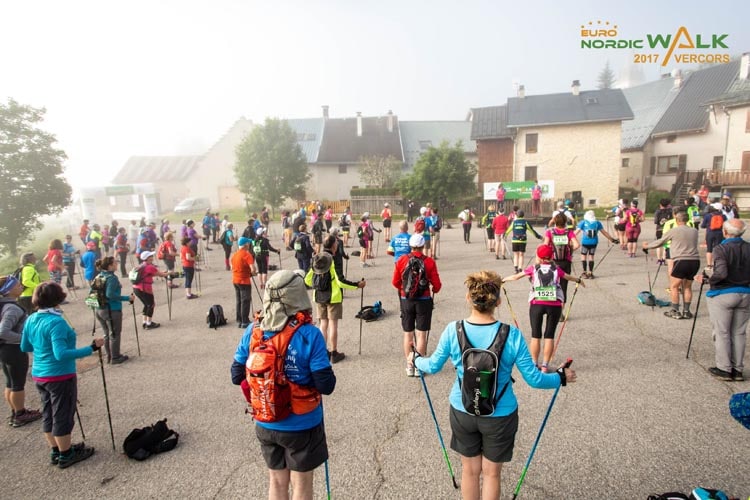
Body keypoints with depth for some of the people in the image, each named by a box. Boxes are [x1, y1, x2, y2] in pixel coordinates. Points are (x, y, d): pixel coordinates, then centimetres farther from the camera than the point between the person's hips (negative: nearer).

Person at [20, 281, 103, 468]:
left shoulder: (31, 320, 1)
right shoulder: (57, 322, -24)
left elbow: (25, 347, 14)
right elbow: (61, 354, -30)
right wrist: (92, 348, -30)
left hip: (39, 375, 8)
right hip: (60, 377, -8)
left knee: (48, 414, 18)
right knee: (62, 416, 5)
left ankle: (55, 451, 32)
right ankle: (65, 455, 19)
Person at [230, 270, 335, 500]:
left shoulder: (253, 332, -10)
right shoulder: (309, 335, -24)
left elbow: (237, 377, -1)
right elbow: (326, 386, -20)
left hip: (265, 424, 4)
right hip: (301, 426, -4)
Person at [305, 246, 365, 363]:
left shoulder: (316, 259, 3)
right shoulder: (334, 259, -15)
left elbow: (307, 279, 8)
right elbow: (340, 281, -18)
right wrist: (357, 285, -8)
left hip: (319, 297, 6)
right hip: (333, 297, -6)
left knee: (323, 323, 15)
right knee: (333, 324, 3)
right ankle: (334, 354, 11)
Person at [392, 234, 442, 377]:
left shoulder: (402, 260, -6)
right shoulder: (429, 262, -10)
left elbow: (395, 282, 1)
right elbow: (436, 284, -7)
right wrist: (435, 290, 17)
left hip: (406, 300, 2)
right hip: (424, 301, -1)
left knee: (408, 334, 12)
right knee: (421, 334, 8)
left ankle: (409, 366, 21)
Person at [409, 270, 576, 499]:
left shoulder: (452, 330, -16)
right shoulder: (512, 335, -20)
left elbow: (433, 366, -3)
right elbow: (534, 379, -12)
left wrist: (416, 359, 18)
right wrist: (561, 377, 7)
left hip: (462, 412, 1)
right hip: (499, 415, -1)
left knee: (470, 469, 23)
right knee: (491, 472, 21)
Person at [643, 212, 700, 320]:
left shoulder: (674, 231, -1)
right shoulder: (694, 231, 13)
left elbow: (660, 242, 7)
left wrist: (647, 246, 24)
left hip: (681, 261, -5)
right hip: (695, 261, 5)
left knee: (674, 286, 7)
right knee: (687, 286, 17)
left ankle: (675, 312, 8)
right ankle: (686, 311, 19)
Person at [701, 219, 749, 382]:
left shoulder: (721, 249, -15)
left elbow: (721, 274, -24)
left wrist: (708, 274, -5)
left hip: (722, 295, -5)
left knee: (722, 333, 6)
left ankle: (724, 369, 12)